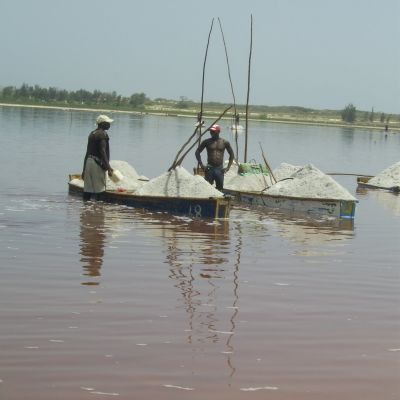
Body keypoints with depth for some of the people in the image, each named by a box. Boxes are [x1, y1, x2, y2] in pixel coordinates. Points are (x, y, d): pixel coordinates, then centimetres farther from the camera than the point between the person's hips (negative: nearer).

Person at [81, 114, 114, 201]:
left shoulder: (92, 134, 17)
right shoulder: (102, 134, -9)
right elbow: (102, 152, -19)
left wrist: (84, 169, 23)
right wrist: (108, 167, -23)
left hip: (89, 162, 8)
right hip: (97, 163, -8)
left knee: (87, 190, 7)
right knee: (99, 190, -7)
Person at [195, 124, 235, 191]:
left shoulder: (224, 142, 4)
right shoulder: (207, 142, 2)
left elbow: (231, 155, 11)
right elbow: (197, 152, 5)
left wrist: (228, 167, 2)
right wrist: (201, 165, -4)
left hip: (220, 169, 1)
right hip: (209, 169, -1)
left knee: (220, 187, 3)